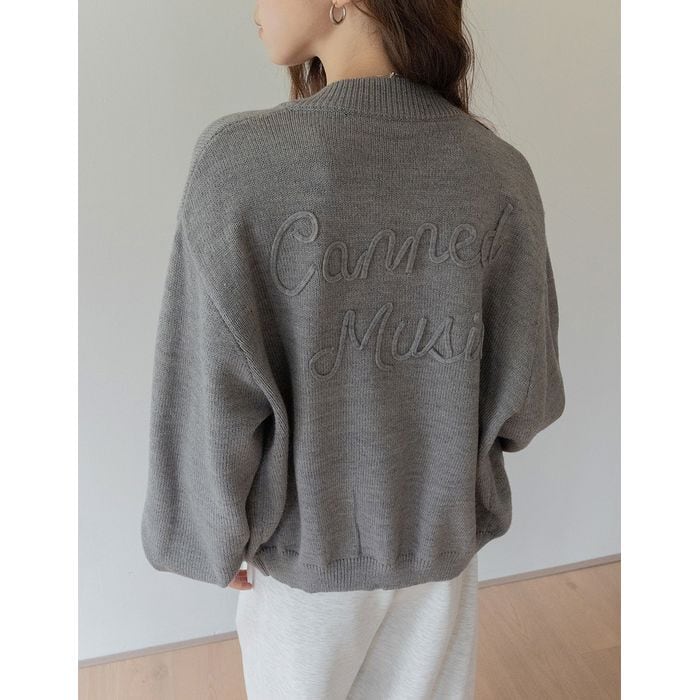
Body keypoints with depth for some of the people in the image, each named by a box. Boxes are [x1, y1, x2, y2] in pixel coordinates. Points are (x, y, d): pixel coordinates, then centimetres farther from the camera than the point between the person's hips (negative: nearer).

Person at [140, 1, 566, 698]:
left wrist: (220, 540, -2)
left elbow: (213, 398, -20)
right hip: (443, 536, 3)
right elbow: (526, 389, -9)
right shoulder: (499, 169, -15)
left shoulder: (238, 157, -22)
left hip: (305, 543, -1)